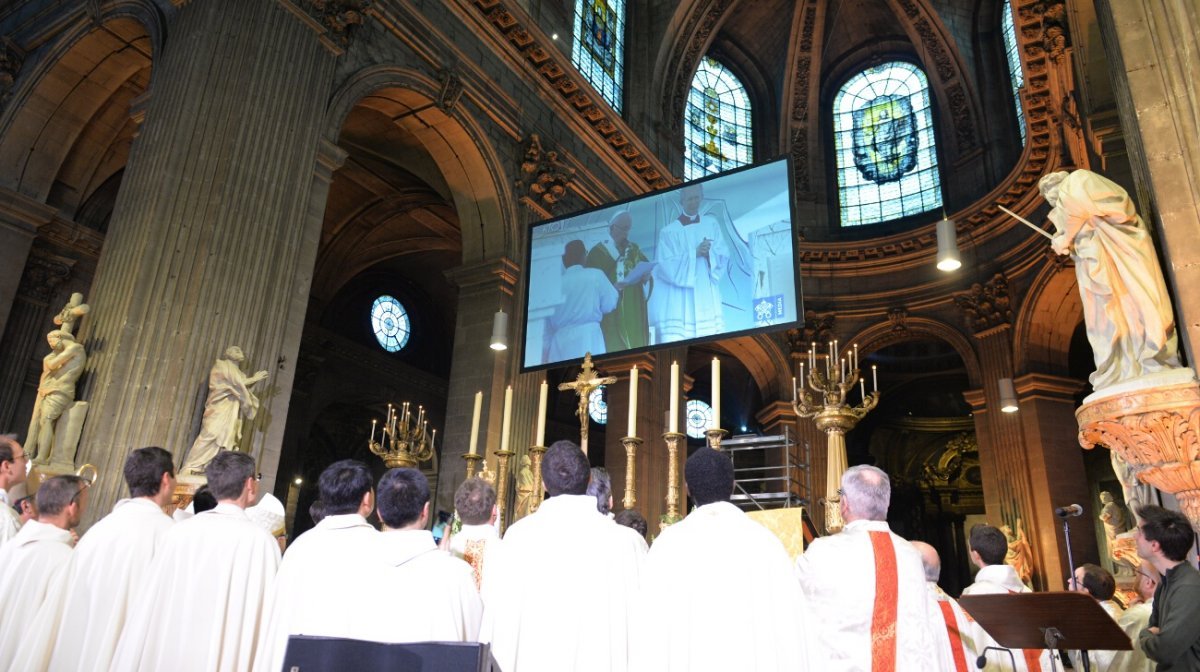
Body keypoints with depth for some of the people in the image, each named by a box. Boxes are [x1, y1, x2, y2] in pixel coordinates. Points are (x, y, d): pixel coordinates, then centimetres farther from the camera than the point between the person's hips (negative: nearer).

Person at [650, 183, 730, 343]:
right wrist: (694, 253, -15)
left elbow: (723, 257, 7)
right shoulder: (669, 232, -2)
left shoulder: (712, 224, 9)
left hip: (707, 300, 3)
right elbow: (665, 266, -9)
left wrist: (709, 253, -14)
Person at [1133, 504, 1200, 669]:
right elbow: (1154, 626, 18)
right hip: (1167, 668, 7)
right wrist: (1150, 635, -3)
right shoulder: (1166, 581, 6)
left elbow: (1163, 651, -26)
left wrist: (1144, 636, -6)